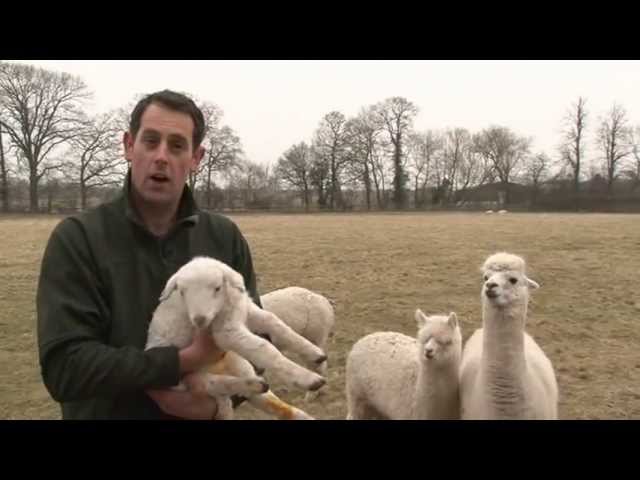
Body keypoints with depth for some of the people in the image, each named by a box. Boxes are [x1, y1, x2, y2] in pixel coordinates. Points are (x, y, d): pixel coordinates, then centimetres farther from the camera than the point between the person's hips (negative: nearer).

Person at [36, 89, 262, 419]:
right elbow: (64, 366, -22)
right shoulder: (77, 238, -14)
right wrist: (187, 360, -27)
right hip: (107, 413, -2)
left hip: (201, 413, 3)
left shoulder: (225, 237, -5)